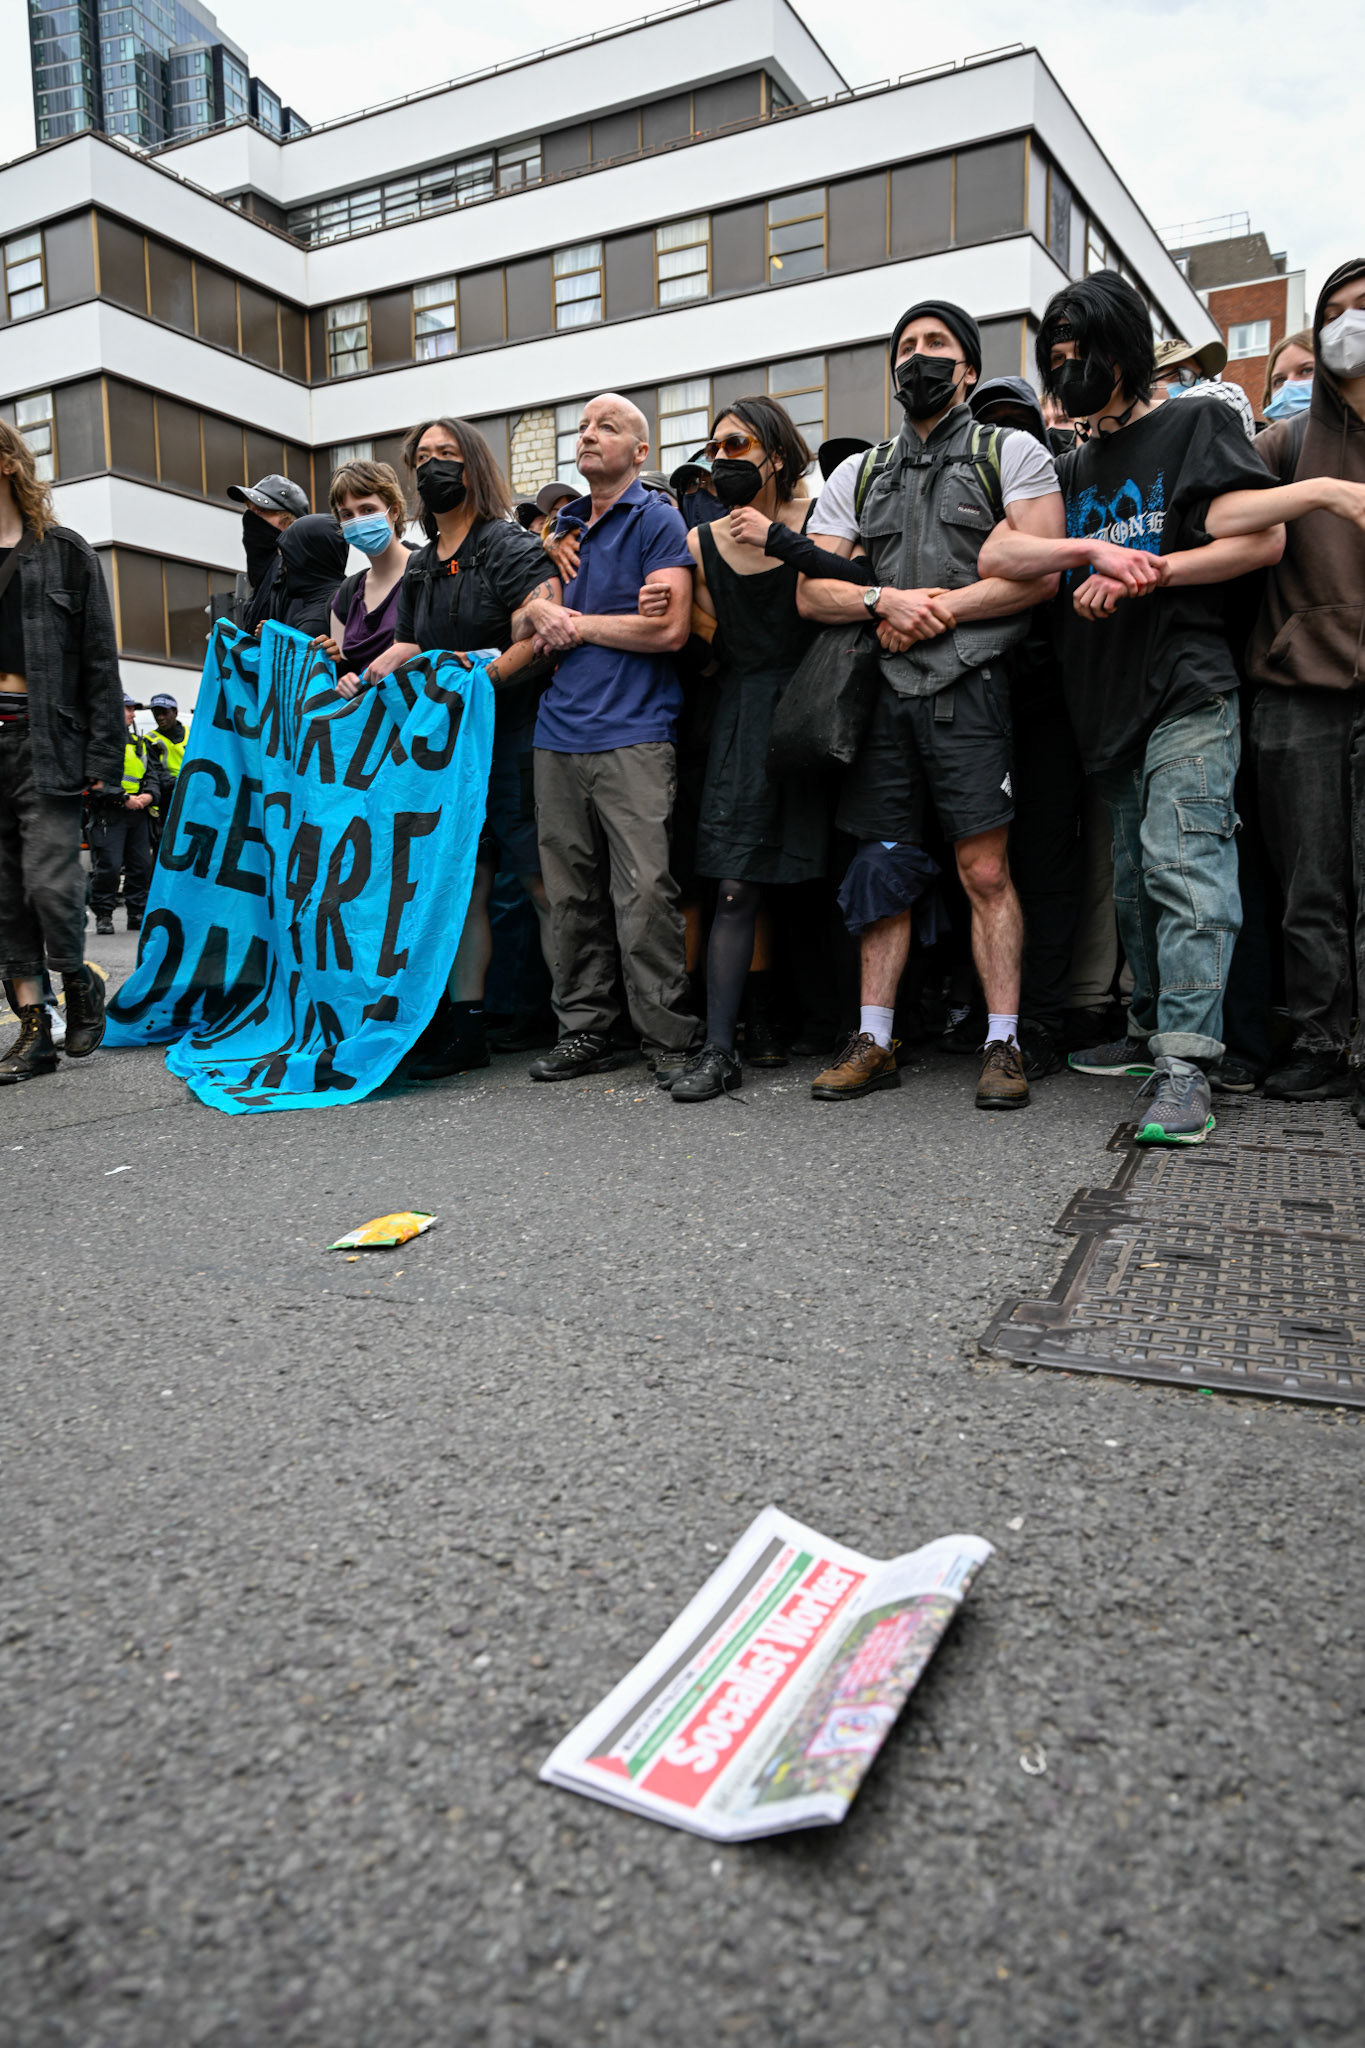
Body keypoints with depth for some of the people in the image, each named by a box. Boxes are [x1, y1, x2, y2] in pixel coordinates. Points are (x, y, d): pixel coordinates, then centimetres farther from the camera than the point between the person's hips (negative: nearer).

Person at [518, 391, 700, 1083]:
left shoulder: (657, 519, 2)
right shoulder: (564, 525, 22)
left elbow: (669, 628, -10)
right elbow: (536, 610, 25)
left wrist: (577, 623, -1)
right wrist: (545, 615, 0)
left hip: (632, 734, -6)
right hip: (558, 734, 6)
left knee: (645, 891, -12)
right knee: (571, 894, 7)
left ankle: (670, 1038, -3)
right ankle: (585, 1030, 16)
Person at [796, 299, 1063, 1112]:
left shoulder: (1011, 452, 8)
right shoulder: (859, 474, 20)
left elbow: (1040, 573, -5)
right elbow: (812, 591, 11)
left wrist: (940, 608, -10)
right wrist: (883, 599, -8)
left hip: (967, 684, -4)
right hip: (880, 687, 4)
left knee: (986, 870, -7)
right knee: (884, 867, 4)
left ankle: (1003, 1044, 0)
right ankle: (875, 1042, 10)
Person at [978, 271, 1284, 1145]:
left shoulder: (1198, 426, 6)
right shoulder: (1071, 467, 21)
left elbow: (1264, 538, -5)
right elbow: (997, 554, 5)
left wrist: (1143, 574, -11)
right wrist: (1096, 549, -11)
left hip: (1190, 688, -6)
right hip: (1110, 700, 6)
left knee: (1183, 864, -16)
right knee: (1135, 876, 10)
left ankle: (1186, 1070, -17)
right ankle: (1151, 1031, 22)